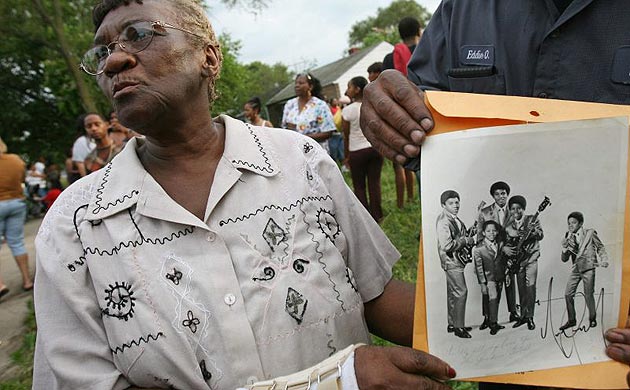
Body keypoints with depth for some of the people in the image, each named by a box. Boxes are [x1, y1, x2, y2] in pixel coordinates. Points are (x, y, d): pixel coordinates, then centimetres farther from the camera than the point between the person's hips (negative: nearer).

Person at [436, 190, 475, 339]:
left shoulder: (454, 218, 10)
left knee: (453, 293, 16)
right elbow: (447, 246, -27)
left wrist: (471, 237, 3)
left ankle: (452, 324, 26)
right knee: (461, 292, -8)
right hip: (451, 261, -10)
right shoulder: (443, 222, -20)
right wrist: (469, 240, -19)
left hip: (456, 260, 10)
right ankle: (458, 327, 2)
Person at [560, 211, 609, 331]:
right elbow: (564, 259, 5)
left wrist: (604, 260, -7)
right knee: (568, 294, 0)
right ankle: (571, 320, 13)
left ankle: (592, 319, 20)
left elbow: (600, 247, 9)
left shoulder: (590, 233, -1)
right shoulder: (568, 237, 7)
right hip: (575, 269, 4)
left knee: (588, 295, -1)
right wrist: (565, 248, -13)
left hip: (588, 268, -4)